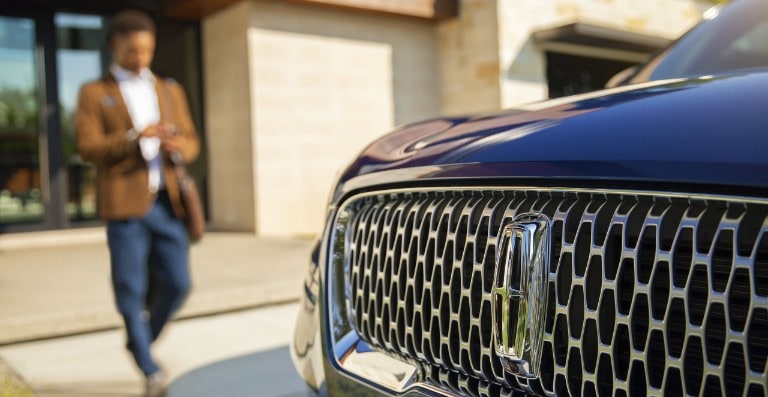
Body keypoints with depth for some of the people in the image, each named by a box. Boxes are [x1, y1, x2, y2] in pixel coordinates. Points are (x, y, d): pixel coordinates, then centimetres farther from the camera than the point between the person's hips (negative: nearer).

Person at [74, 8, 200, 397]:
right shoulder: (94, 93, 6)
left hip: (167, 202, 4)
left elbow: (191, 141, 15)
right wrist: (135, 137, -19)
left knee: (177, 282, 3)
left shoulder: (170, 90, 18)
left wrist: (178, 147, -9)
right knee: (131, 290, -1)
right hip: (125, 204, -3)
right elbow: (87, 147, -5)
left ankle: (141, 341, 30)